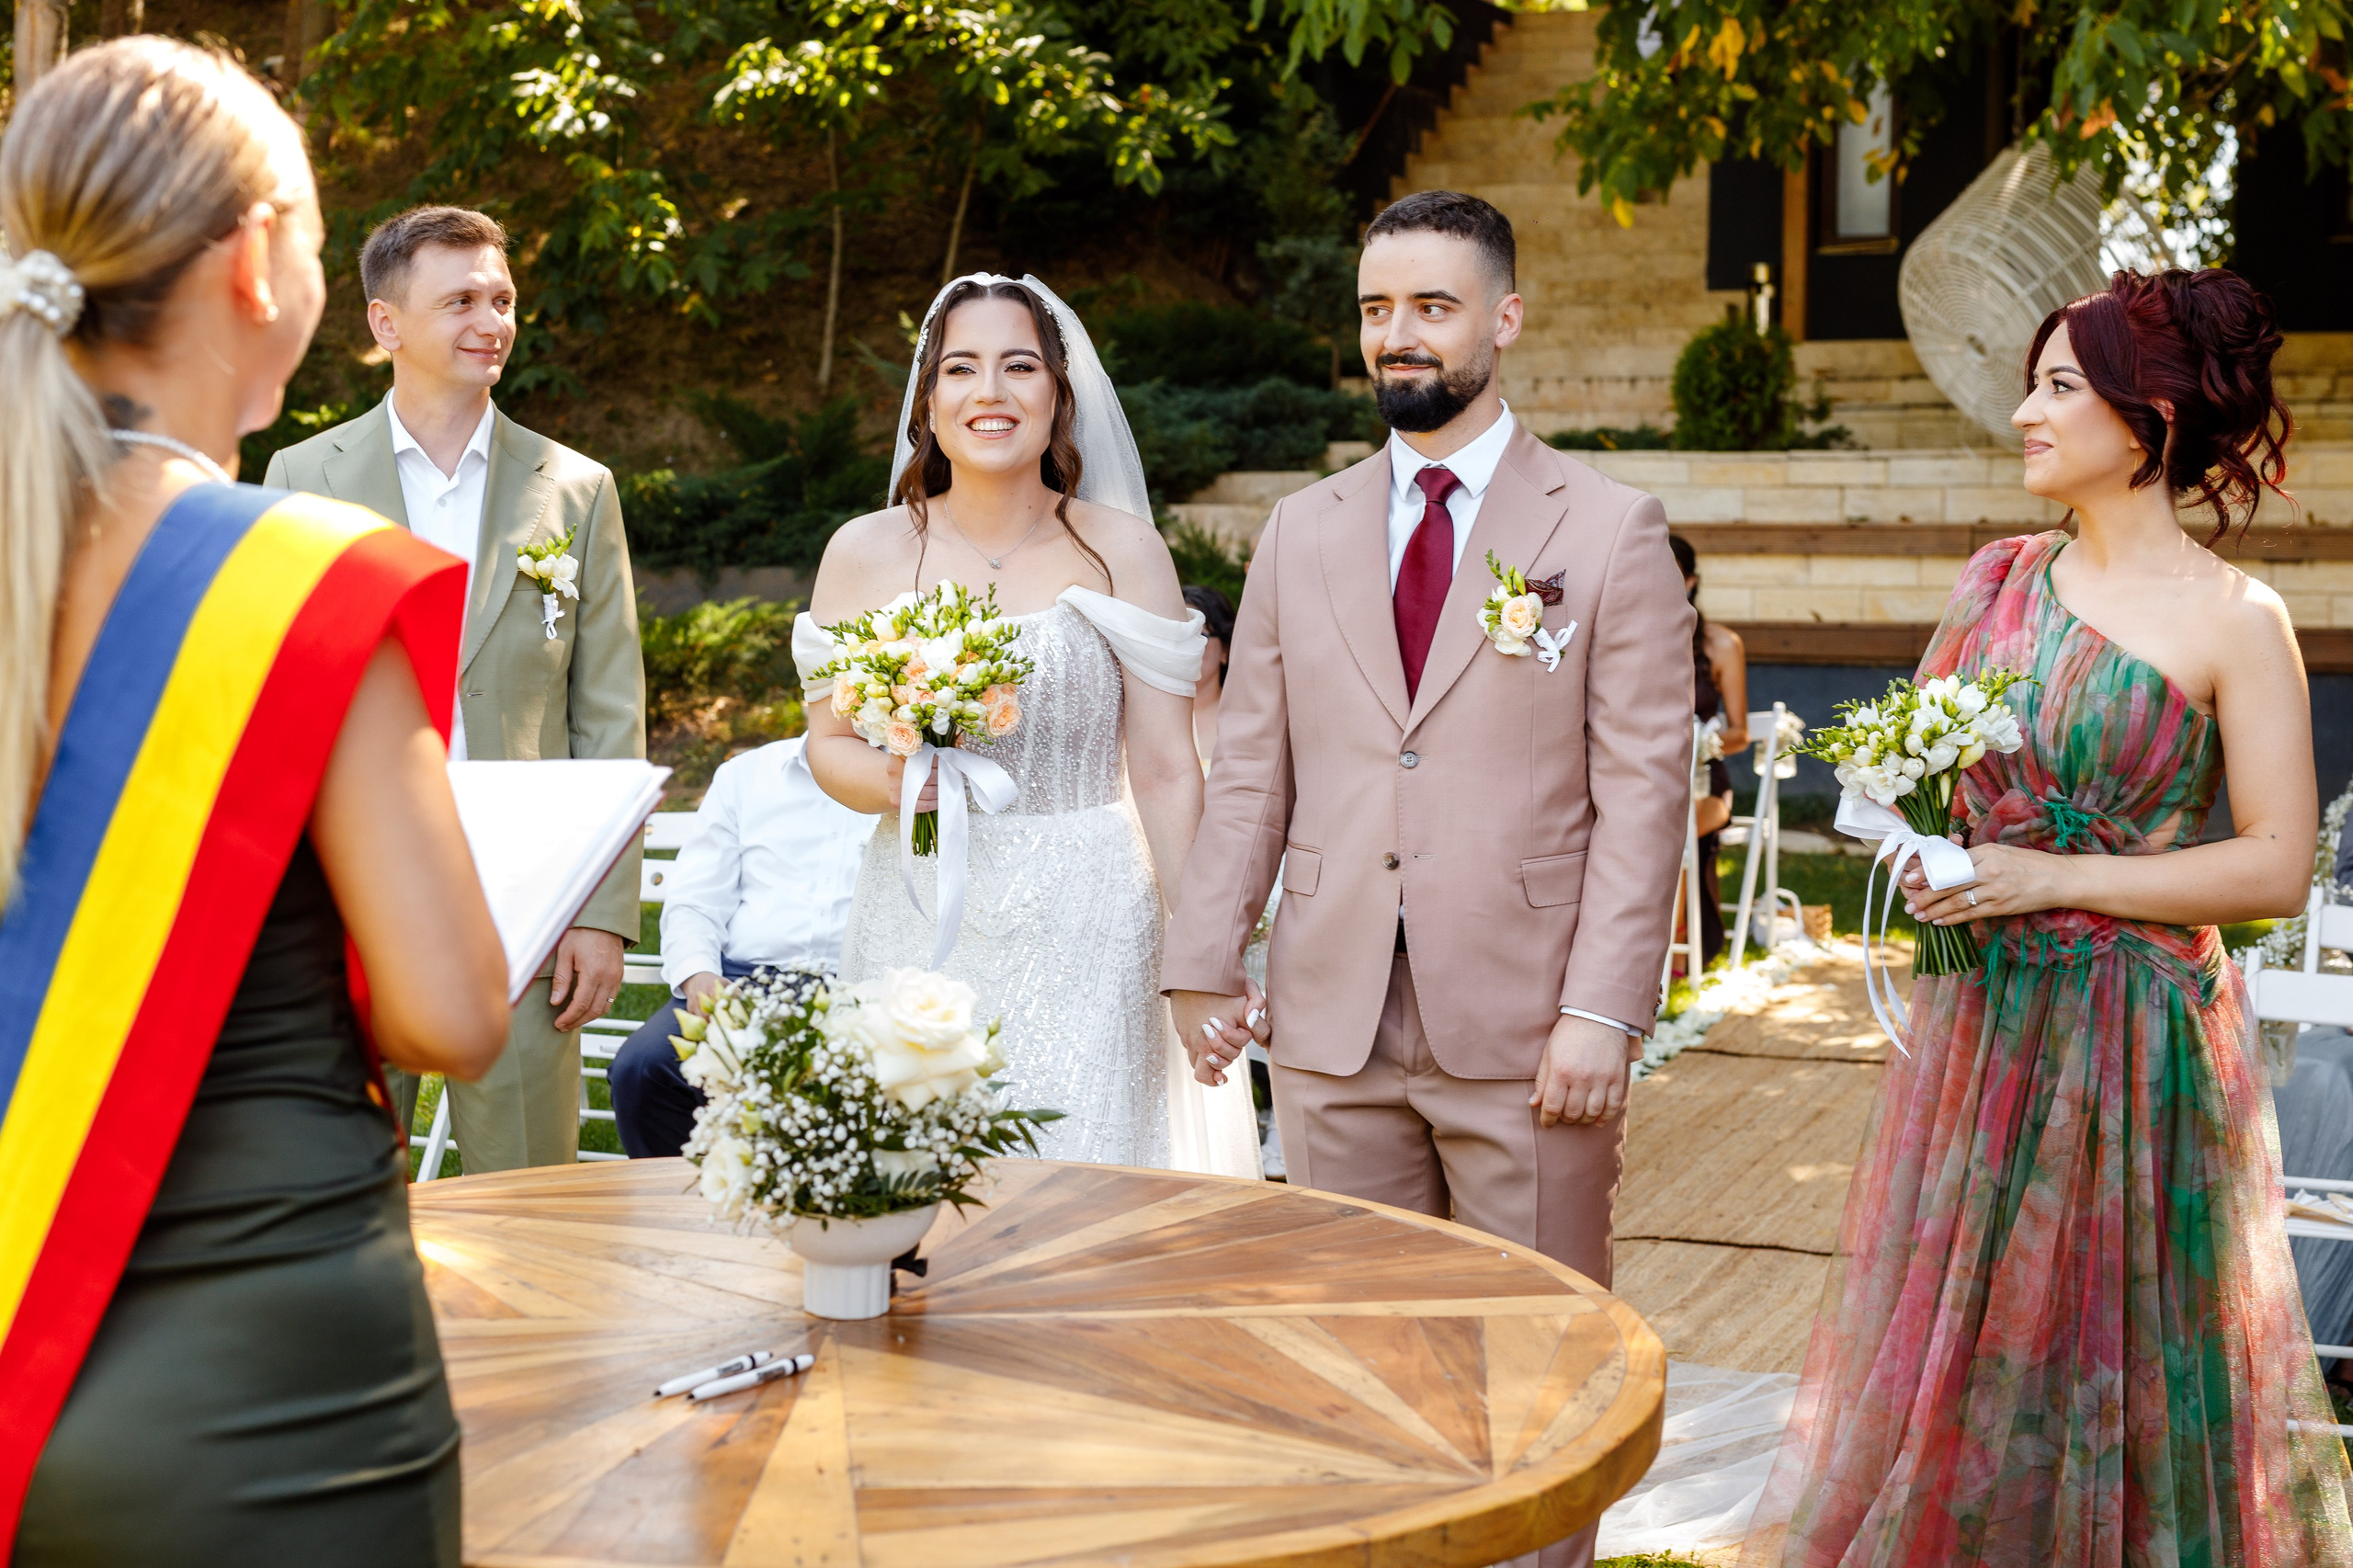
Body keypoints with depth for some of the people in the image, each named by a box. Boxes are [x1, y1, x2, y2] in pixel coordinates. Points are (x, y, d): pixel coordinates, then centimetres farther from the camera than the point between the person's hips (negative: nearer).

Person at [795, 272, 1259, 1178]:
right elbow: (829, 746, 10)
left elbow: (1166, 772, -1)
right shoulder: (865, 553, 4)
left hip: (1081, 931, -1)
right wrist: (889, 779, -12)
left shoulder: (1123, 551, 0)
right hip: (918, 925, 1)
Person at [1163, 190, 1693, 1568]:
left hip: (1525, 1037, -3)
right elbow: (1252, 770, 11)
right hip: (1334, 1026, 3)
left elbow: (1644, 792, -5)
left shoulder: (1613, 534, 0)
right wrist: (1206, 965, 3)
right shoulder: (1302, 533, 11)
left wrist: (1603, 1012, -13)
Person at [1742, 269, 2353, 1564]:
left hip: (2136, 1032, -5)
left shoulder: (2234, 620, -9)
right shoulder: (2000, 581, 7)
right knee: (1951, 1339, 12)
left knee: (2119, 1370, 5)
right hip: (1980, 1021, 5)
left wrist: (2053, 879, -17)